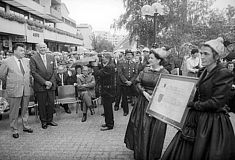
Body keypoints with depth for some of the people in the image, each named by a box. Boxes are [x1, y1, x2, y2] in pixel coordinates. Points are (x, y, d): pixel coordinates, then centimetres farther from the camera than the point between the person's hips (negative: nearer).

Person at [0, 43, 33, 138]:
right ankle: (14, 130, 19)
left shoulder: (26, 61, 8)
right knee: (14, 112, 6)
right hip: (14, 91, -4)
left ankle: (25, 126, 30)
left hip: (26, 90, 5)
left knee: (25, 109, 15)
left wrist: (27, 83, 12)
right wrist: (10, 82, 9)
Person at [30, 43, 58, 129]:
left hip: (51, 85, 3)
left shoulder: (51, 57, 10)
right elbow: (34, 72, -8)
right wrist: (44, 82, -13)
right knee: (42, 104, 5)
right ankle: (43, 121, 20)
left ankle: (50, 120, 22)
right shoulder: (33, 58, -3)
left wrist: (51, 82, -4)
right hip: (40, 86, -3)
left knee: (51, 103, 7)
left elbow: (54, 71, 8)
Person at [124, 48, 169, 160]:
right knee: (141, 128, 11)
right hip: (143, 102, 4)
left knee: (153, 130, 4)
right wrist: (144, 92, -12)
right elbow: (138, 83, 4)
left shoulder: (165, 73, -7)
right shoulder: (145, 70, 5)